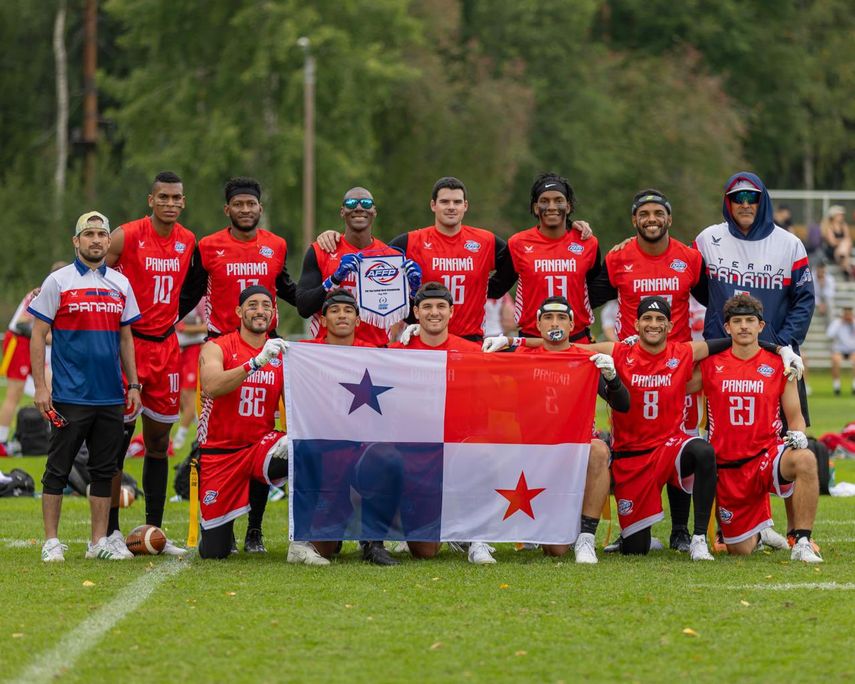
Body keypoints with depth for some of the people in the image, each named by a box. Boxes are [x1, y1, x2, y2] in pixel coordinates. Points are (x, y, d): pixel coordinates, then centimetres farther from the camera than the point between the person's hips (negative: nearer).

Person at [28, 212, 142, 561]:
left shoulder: (121, 284, 11)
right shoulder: (58, 281, -2)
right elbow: (38, 336, -3)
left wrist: (133, 385, 12)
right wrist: (40, 386, -9)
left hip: (111, 396, 5)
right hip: (70, 397, -4)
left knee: (104, 469, 7)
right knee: (58, 468, -1)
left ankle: (99, 541, 13)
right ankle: (51, 542, 4)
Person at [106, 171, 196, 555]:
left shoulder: (188, 242, 7)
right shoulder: (126, 236, -9)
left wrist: (172, 320, 12)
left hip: (165, 346, 5)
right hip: (129, 343, -5)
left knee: (159, 439, 8)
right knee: (119, 435, -4)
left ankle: (154, 530, 14)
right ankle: (110, 530, 1)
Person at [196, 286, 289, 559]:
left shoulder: (282, 354, 5)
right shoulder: (216, 348, -6)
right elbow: (210, 387, -27)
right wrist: (257, 362, -36)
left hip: (261, 444, 2)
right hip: (219, 452, -2)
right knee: (214, 552, -2)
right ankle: (223, 529, 37)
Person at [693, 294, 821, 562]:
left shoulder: (778, 364, 2)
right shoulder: (711, 365, 3)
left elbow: (794, 416, 7)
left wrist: (797, 434, -15)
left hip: (766, 456, -1)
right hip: (727, 467, 1)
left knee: (805, 460, -37)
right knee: (740, 550, -1)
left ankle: (801, 543, -27)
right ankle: (761, 532, 38)